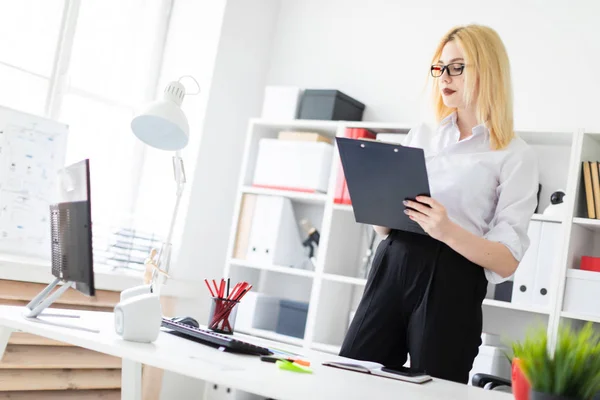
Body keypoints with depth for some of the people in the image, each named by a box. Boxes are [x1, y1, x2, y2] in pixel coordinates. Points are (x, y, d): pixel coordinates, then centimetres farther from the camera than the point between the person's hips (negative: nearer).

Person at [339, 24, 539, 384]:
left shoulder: (516, 156, 0)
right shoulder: (420, 136, 15)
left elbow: (508, 260, -6)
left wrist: (448, 231, -22)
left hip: (451, 285, -4)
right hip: (391, 270, 5)